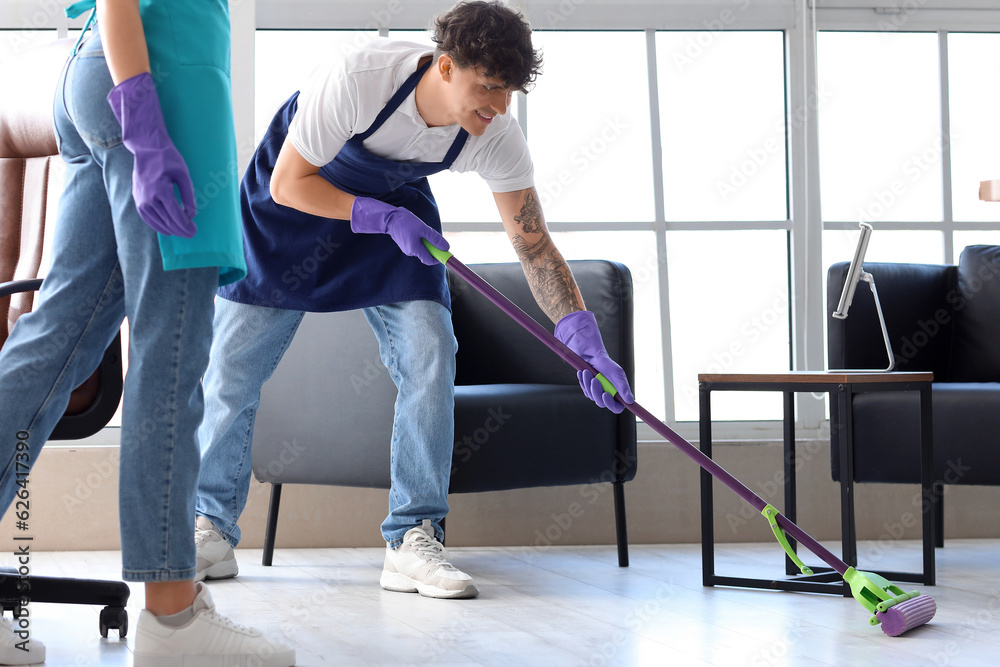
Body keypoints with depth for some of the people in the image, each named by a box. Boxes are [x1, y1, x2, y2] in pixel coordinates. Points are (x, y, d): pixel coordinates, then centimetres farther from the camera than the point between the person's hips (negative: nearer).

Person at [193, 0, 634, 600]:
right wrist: (384, 219, -34)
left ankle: (412, 541, -8)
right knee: (232, 365, -3)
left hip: (396, 207, 3)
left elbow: (536, 248, -19)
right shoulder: (355, 79, -38)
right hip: (296, 199, -3)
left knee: (429, 357, -15)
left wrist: (587, 341, -30)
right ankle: (213, 532, 13)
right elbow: (288, 185, -26)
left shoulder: (497, 139, -25)